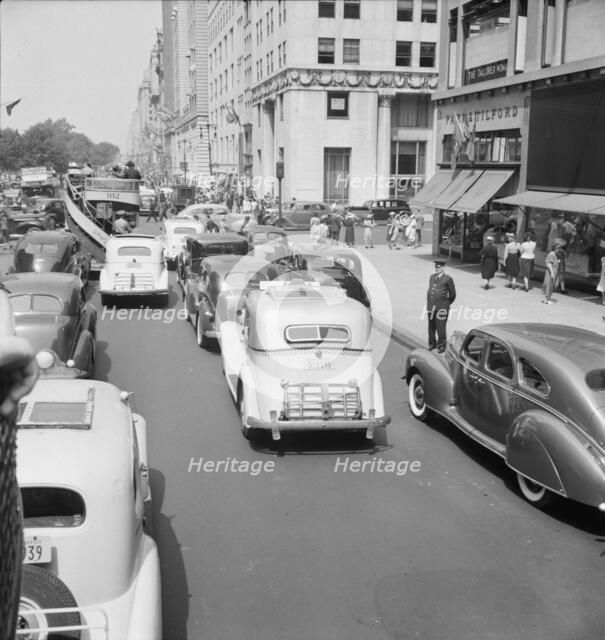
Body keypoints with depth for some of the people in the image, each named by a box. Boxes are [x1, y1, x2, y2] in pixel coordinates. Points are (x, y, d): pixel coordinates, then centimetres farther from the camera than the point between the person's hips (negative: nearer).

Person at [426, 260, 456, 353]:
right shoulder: (432, 277, 14)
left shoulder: (448, 279, -5)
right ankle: (432, 343, 27)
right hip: (431, 307, 6)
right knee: (431, 327, 12)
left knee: (440, 327, -4)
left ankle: (441, 345, 9)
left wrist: (446, 304, 9)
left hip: (441, 307, -6)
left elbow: (452, 294, 1)